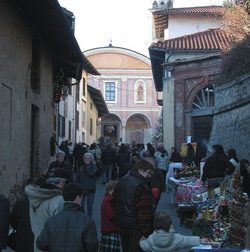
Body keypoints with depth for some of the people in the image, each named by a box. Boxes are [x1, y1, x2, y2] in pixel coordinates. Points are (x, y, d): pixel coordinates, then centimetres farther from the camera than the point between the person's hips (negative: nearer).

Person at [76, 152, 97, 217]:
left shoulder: (93, 166, -2)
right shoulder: (81, 167, 0)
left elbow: (91, 173, -23)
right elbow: (77, 178, 4)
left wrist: (88, 165, -14)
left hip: (91, 189, 0)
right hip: (82, 189, 1)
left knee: (90, 206, 5)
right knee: (81, 205, 3)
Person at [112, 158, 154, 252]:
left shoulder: (122, 181, 6)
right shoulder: (142, 186, -22)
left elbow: (115, 202, 15)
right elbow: (145, 211, -24)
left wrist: (117, 218, 22)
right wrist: (146, 232, -19)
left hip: (121, 223, 8)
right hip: (135, 226, -8)